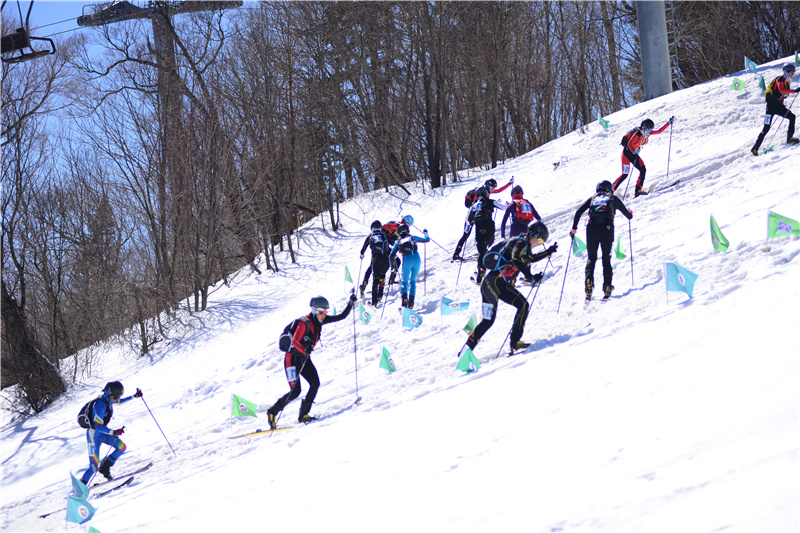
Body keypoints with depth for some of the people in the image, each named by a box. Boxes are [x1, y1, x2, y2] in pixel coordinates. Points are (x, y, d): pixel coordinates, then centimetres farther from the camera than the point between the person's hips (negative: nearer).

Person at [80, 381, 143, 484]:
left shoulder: (108, 399, -3)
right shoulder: (101, 405, -30)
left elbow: (120, 401, 22)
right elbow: (98, 426, -34)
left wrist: (135, 396, 19)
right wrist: (114, 432, -44)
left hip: (102, 432, 8)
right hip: (94, 435, -8)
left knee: (122, 447, -3)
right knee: (94, 466, -11)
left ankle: (104, 468, 13)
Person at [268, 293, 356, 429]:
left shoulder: (319, 320, -1)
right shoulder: (304, 322, -23)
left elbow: (342, 316, 5)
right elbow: (295, 341, -33)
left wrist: (351, 303, -6)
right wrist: (305, 350, -50)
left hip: (305, 358, 7)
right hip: (292, 358, -7)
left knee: (315, 383, -10)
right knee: (295, 390, -13)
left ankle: (303, 415, -1)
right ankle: (272, 412, 3)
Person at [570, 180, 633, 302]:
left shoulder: (593, 198, 22)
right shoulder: (614, 199, 19)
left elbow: (578, 212, 11)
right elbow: (628, 216, 24)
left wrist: (574, 228, 16)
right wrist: (630, 213, 48)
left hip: (592, 229, 1)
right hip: (607, 229, -1)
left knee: (591, 258, 16)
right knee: (606, 259, 13)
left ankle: (589, 284, -3)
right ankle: (607, 288, 2)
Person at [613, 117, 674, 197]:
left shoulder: (647, 133, -1)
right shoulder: (638, 133, -25)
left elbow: (659, 131, 10)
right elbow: (629, 144, -34)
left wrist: (669, 123, 7)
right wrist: (634, 151, -50)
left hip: (634, 154, 8)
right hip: (627, 152, -8)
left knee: (643, 170, -6)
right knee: (625, 174, -14)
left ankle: (638, 191, -5)